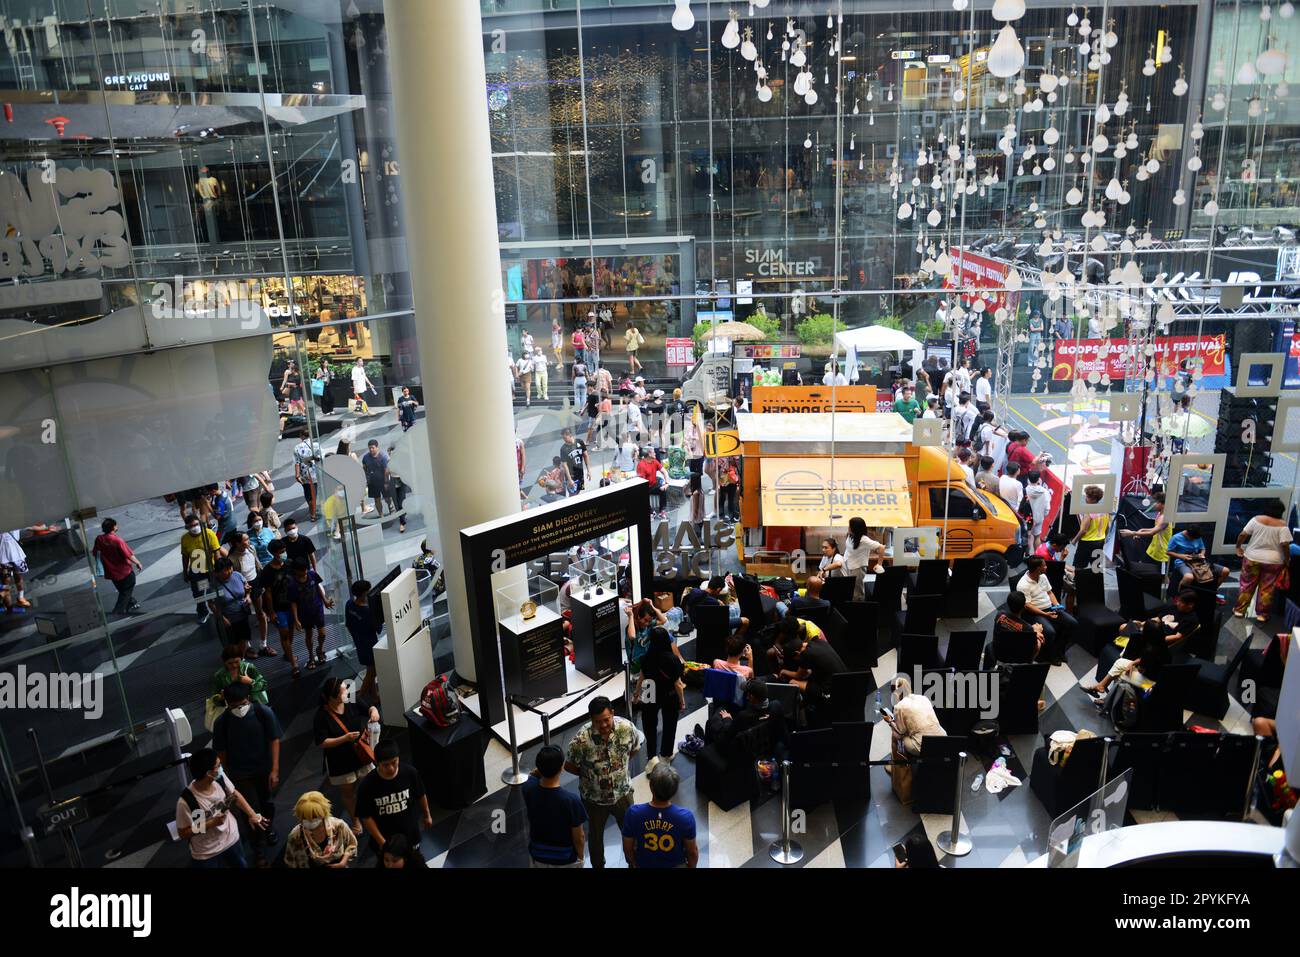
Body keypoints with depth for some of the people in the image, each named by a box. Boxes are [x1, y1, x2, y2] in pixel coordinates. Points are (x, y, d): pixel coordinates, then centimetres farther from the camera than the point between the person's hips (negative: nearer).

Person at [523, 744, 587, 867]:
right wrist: (580, 857, -1)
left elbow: (534, 773, 7)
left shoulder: (528, 788, -21)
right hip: (565, 860, -4)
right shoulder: (571, 800, -33)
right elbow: (578, 838, -18)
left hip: (537, 855, 4)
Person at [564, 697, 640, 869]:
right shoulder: (581, 739, -31)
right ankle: (598, 865, 49)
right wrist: (589, 775, -6)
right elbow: (568, 765, -13)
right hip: (594, 798, -2)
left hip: (622, 793, 2)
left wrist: (621, 767, 4)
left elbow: (634, 748, 1)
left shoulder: (627, 727, -22)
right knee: (596, 835, 22)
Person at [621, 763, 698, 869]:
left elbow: (628, 848, -13)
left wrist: (634, 864, 8)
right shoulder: (686, 817, -31)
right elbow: (692, 852, -14)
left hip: (643, 865, 1)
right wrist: (691, 866, 7)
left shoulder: (633, 813, -29)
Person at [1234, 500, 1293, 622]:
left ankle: (1239, 610, 16)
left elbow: (1243, 535, -6)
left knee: (1247, 585, 12)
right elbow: (1285, 545, -16)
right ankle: (1262, 614, 15)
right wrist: (1287, 560, -4)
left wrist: (1238, 546, 10)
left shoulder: (1256, 519, -5)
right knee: (1267, 588, 9)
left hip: (1252, 558, 1)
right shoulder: (1282, 525, -10)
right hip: (1273, 561, -1)